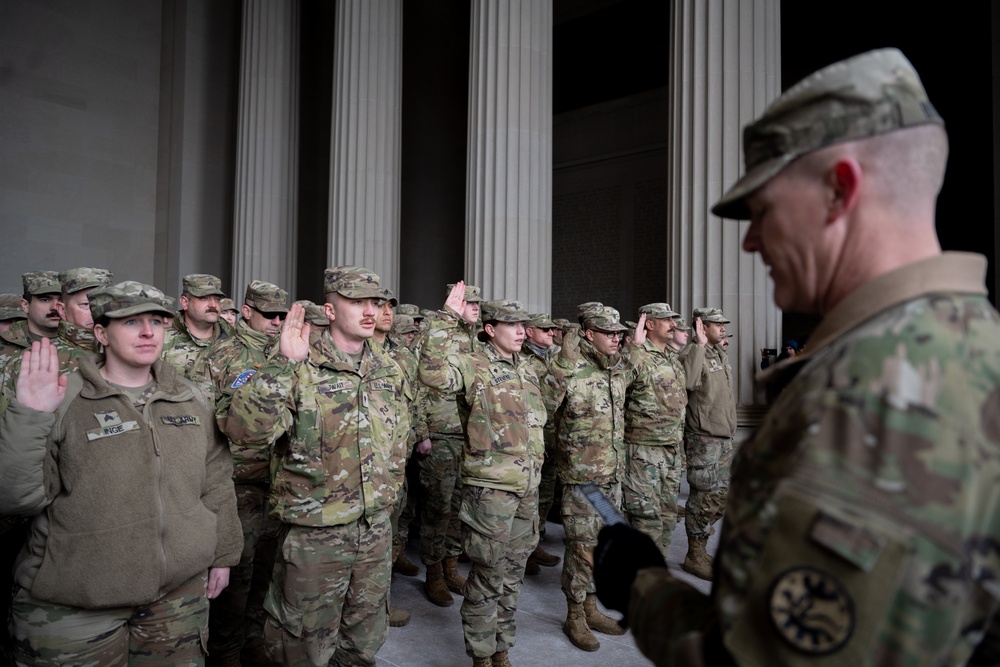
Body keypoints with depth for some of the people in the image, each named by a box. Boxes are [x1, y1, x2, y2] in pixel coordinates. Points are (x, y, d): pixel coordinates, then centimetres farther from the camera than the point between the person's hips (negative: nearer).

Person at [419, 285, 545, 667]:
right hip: (489, 488, -7)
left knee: (512, 574, 17)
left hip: (527, 488, 7)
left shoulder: (526, 371, 12)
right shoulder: (472, 366, -11)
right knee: (488, 576, 4)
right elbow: (434, 374, -31)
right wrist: (447, 319, -30)